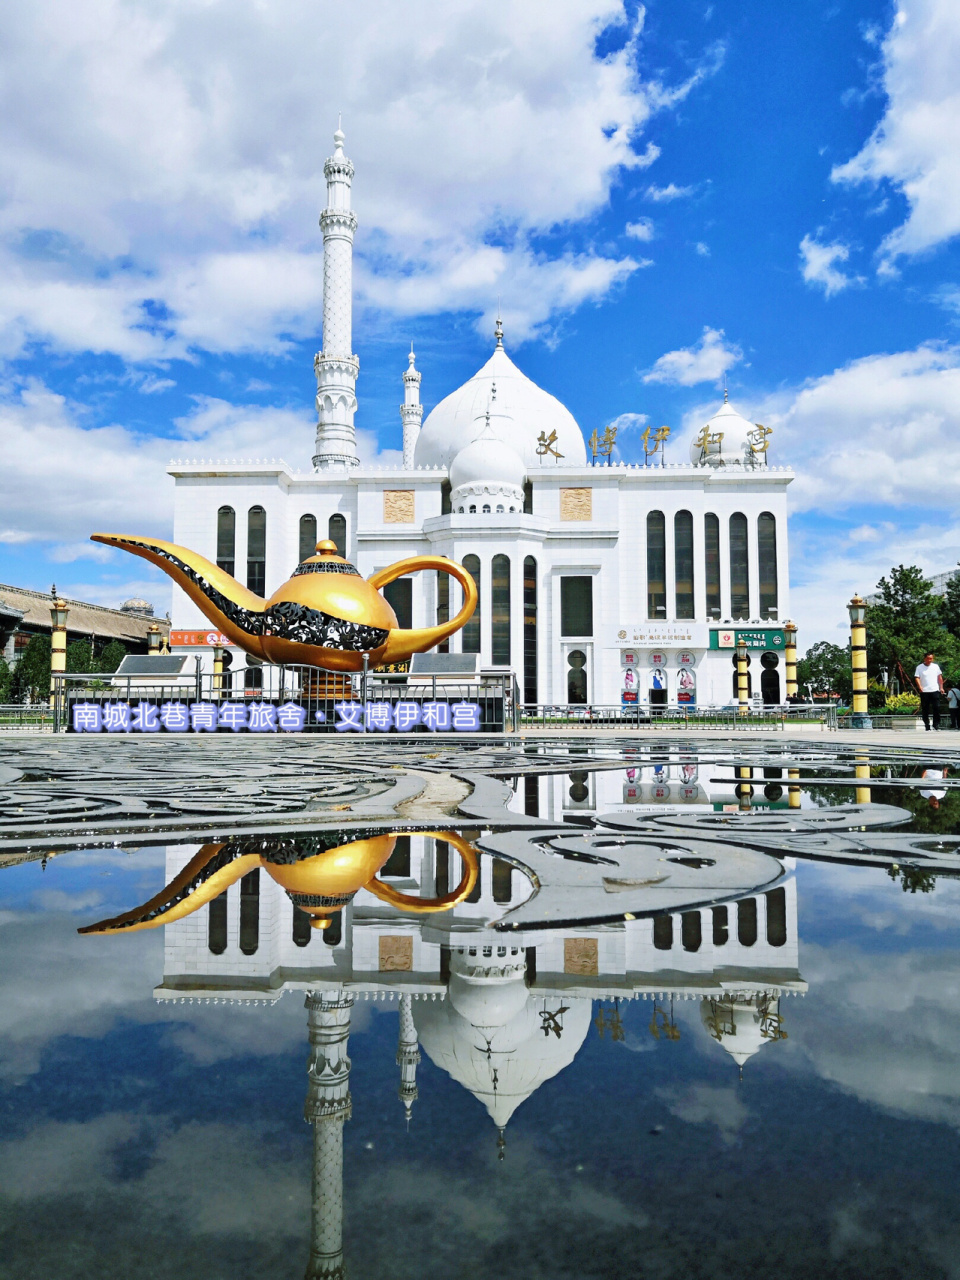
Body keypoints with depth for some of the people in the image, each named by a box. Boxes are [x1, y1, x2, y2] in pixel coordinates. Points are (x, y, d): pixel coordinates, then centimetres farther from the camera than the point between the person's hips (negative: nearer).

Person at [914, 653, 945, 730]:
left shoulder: (935, 666, 9)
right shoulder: (919, 667, 1)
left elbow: (940, 677, 14)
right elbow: (917, 678, -5)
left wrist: (941, 687, 8)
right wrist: (920, 687, -20)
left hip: (935, 690, 2)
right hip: (924, 692, -2)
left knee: (937, 708, -5)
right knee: (925, 710, 1)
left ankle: (936, 724, 5)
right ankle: (927, 726, 7)